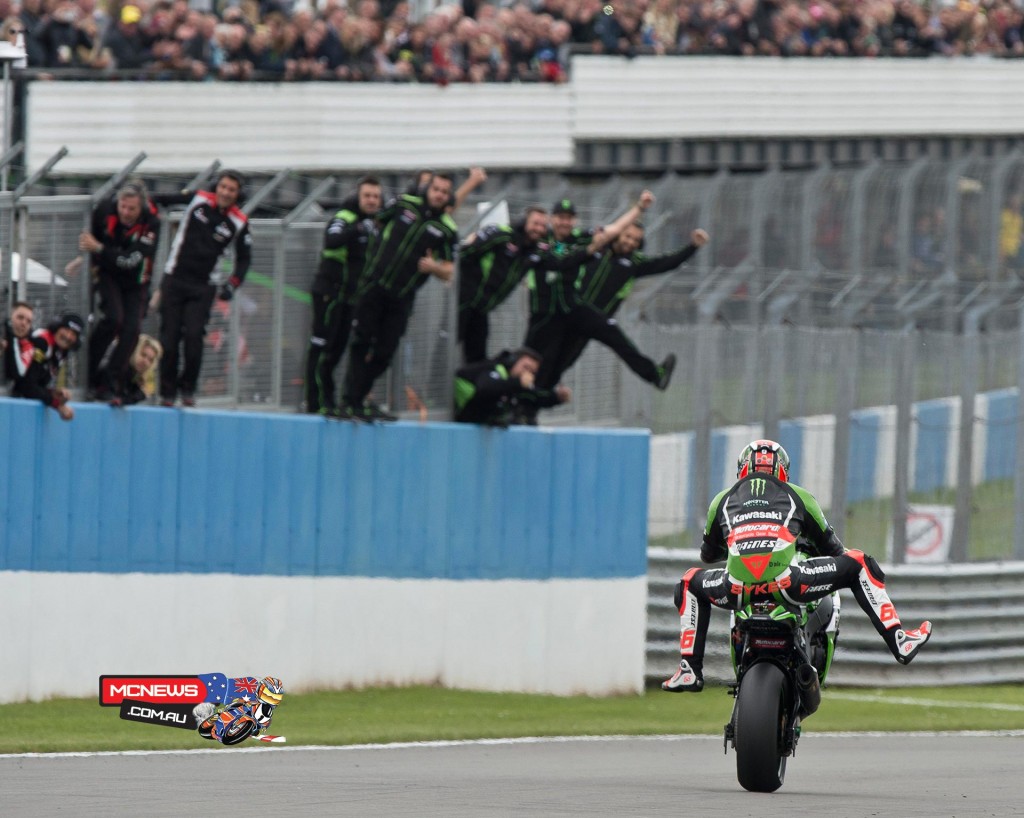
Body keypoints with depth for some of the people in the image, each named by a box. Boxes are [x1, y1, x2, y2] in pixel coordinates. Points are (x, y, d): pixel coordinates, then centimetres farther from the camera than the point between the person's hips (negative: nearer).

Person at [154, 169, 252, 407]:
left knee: (193, 336, -12)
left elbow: (244, 258, 9)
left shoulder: (239, 222, -3)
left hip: (203, 287, -1)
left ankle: (188, 388, 6)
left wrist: (232, 285, -3)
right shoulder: (198, 200, -2)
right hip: (175, 278, 1)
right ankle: (167, 391, 6)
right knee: (169, 336, -3)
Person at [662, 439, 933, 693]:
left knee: (691, 583, 34)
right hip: (789, 585, -1)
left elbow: (708, 553, 39)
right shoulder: (798, 496, 23)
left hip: (738, 589, 1)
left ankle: (690, 671, 23)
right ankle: (898, 641, 11)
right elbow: (830, 545, 31)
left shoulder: (723, 499, 27)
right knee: (859, 563, 21)